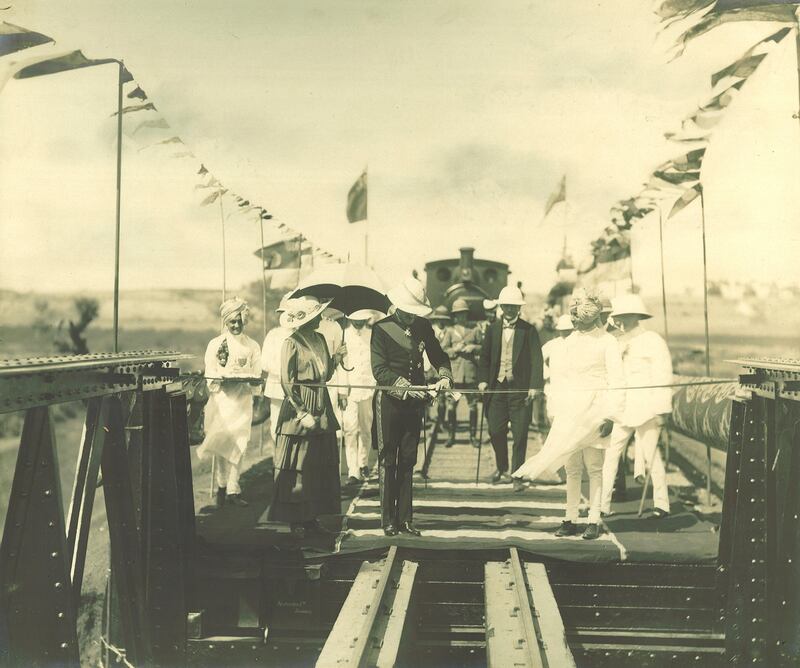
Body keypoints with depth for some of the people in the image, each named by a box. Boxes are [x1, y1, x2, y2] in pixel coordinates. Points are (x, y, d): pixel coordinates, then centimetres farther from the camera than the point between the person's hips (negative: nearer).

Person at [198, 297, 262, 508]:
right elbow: (210, 376, 3)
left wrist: (252, 381, -13)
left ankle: (231, 490, 4)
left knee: (238, 447, -1)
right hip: (221, 401, -1)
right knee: (222, 444, -9)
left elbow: (257, 380, 9)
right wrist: (220, 380, -18)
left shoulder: (253, 347, 11)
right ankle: (223, 486, 1)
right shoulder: (215, 344, 7)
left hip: (243, 402, 1)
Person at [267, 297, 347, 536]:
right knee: (298, 467, -1)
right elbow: (287, 383, -13)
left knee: (322, 464, 8)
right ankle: (296, 520, 7)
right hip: (300, 405, -7)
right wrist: (303, 413, -16)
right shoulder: (292, 343, -11)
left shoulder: (320, 339, 11)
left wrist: (337, 357, -2)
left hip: (322, 408, 7)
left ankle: (312, 516, 16)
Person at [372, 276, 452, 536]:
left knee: (407, 462, 8)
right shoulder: (382, 328, -8)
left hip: (414, 402, 4)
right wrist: (406, 386, -26)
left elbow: (439, 356, 13)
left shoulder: (423, 327, 6)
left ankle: (405, 519, 14)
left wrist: (444, 376, -8)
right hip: (389, 401, -4)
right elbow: (379, 370, -15)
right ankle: (388, 519, 7)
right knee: (388, 462, 1)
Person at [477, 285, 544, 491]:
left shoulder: (529, 330, 0)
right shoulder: (493, 328, 10)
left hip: (520, 387, -3)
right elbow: (485, 356, 11)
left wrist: (534, 386, -14)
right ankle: (502, 468, 27)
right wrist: (483, 379, -2)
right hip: (497, 386, 3)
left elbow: (536, 359, -5)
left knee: (520, 434, -2)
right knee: (495, 430, 5)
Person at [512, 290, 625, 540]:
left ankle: (594, 521, 4)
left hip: (594, 410, -5)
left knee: (594, 467, -1)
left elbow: (616, 382, -6)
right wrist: (558, 411, 14)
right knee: (572, 468, 7)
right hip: (569, 410, 5)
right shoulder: (569, 342, 14)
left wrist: (610, 416, -13)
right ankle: (570, 520, 12)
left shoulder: (607, 342, -3)